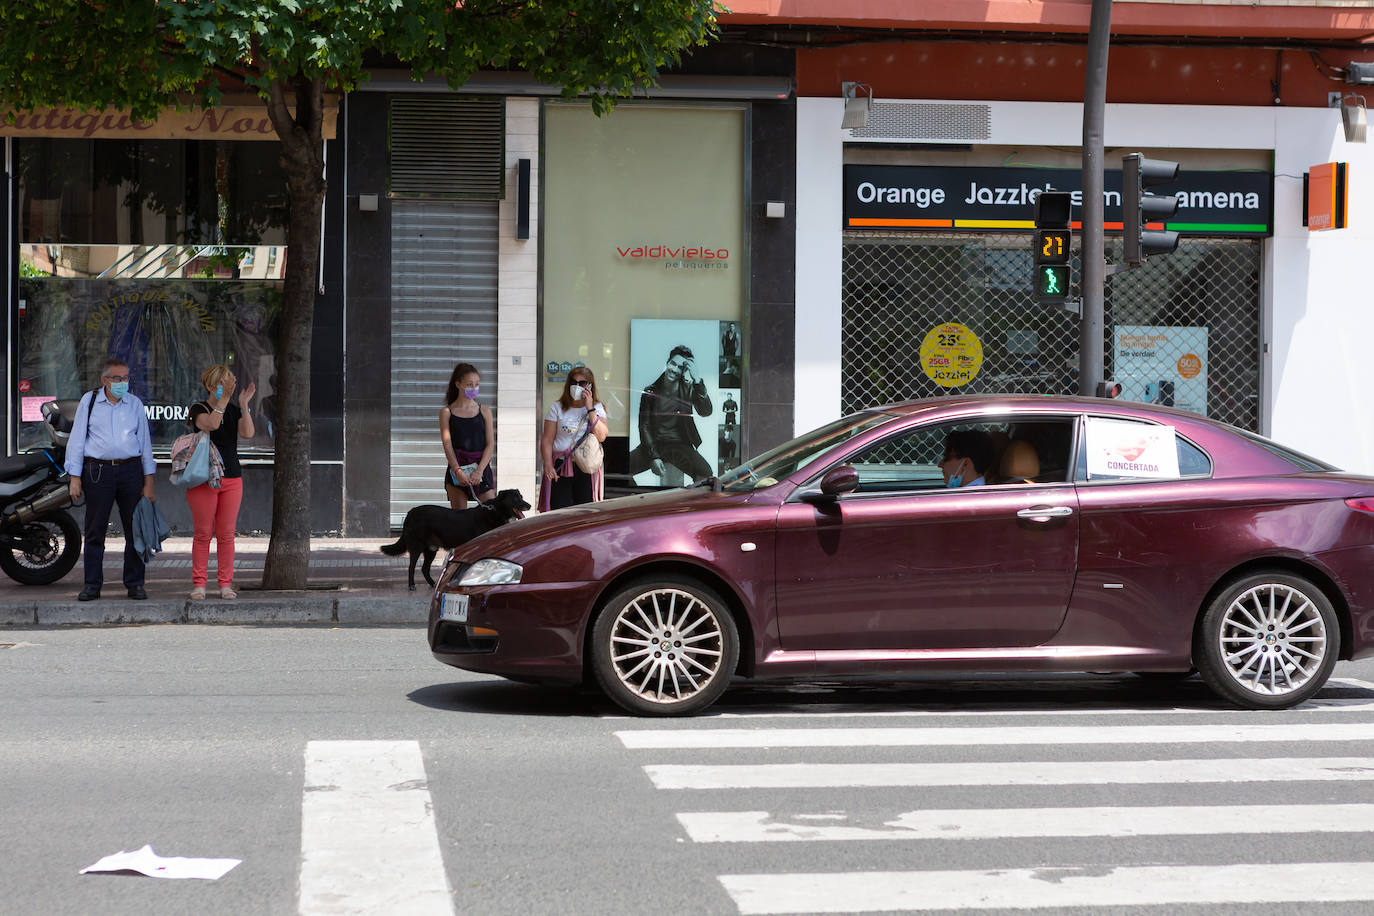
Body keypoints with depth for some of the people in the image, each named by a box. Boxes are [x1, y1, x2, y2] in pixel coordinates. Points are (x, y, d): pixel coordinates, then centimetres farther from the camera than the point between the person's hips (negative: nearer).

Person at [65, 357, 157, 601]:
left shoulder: (135, 404, 10)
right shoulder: (89, 401, 6)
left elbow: (145, 442, 12)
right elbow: (77, 439, 6)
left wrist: (149, 481, 6)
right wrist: (75, 477, -1)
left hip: (130, 470, 1)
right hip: (98, 471, -1)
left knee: (135, 529, 1)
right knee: (95, 530, 0)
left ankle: (135, 583, 9)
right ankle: (92, 585, 6)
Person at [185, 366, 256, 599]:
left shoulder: (235, 411, 10)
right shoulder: (199, 409, -1)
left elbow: (248, 433, -7)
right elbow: (211, 424, -23)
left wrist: (244, 405, -14)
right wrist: (224, 399, -25)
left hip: (232, 479, 3)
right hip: (203, 479, -3)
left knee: (226, 534, 3)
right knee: (202, 533, -2)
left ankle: (225, 584, 8)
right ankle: (198, 584, 4)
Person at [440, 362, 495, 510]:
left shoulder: (484, 411, 8)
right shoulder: (446, 413, 5)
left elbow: (490, 444, 1)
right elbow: (447, 445, -5)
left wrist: (479, 470, -13)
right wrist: (457, 470, -20)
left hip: (482, 469, 1)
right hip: (457, 468, -1)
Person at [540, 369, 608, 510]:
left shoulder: (597, 408, 9)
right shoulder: (557, 407, 8)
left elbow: (601, 437, -7)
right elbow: (547, 440, 4)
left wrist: (590, 408, -9)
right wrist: (548, 465, -9)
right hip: (560, 467, 0)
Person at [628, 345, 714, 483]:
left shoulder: (688, 389, 0)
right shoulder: (650, 392, 1)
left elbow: (705, 412, -15)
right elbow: (644, 426, 1)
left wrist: (696, 380, -22)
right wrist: (654, 456, -11)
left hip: (681, 446, -1)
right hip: (655, 444, 1)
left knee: (705, 475, -30)